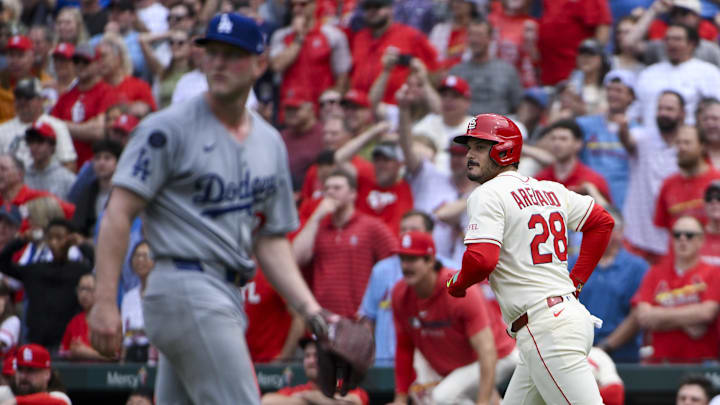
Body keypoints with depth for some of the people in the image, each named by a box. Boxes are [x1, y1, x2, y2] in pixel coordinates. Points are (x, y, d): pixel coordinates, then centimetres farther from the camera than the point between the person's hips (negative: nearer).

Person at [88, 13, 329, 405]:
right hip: (185, 285, -8)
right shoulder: (168, 128, -5)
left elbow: (271, 240, 19)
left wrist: (310, 310, 7)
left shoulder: (270, 144, 16)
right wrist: (105, 302, -18)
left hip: (228, 298, 8)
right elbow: (119, 214, -10)